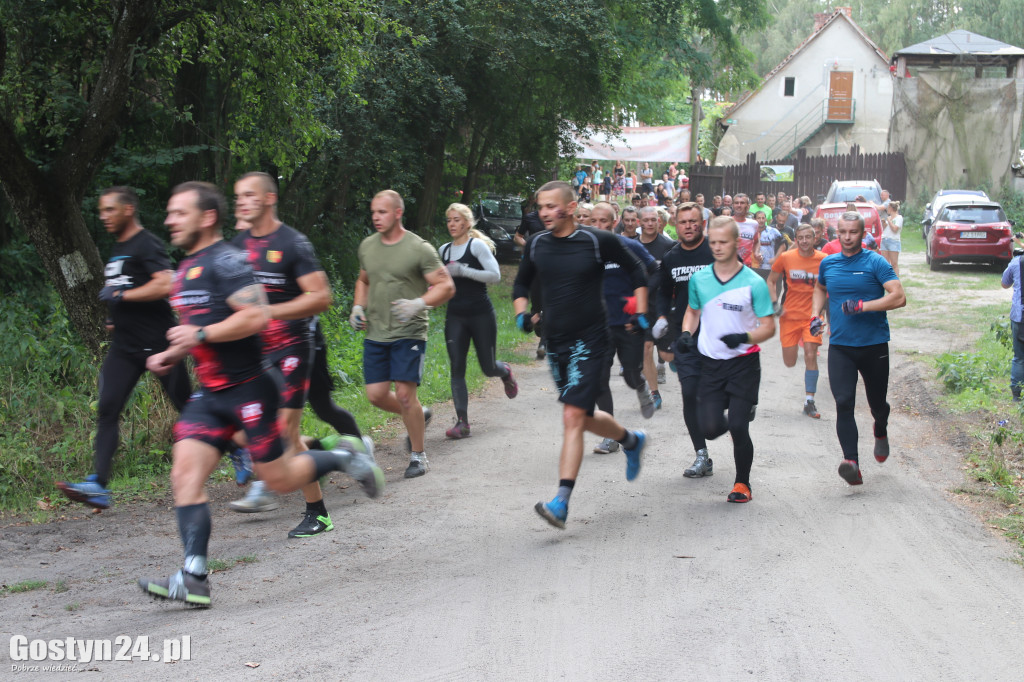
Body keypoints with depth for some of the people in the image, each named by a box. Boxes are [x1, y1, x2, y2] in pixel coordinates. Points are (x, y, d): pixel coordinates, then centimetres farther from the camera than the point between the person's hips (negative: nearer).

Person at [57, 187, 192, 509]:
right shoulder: (116, 249, 17)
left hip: (157, 343, -8)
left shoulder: (147, 244, -12)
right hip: (125, 345, 8)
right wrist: (114, 314, 17)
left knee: (187, 405, 4)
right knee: (107, 409, -6)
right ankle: (98, 485, -11)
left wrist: (120, 296, -19)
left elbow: (166, 285, -26)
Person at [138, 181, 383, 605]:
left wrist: (201, 334, -21)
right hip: (211, 394, 8)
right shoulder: (187, 269, 16)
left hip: (250, 388, -8)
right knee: (185, 474, -7)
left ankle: (344, 457, 26)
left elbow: (256, 316, -26)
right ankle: (194, 579, -10)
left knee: (278, 479, 0)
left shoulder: (225, 262, -15)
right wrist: (171, 355, 14)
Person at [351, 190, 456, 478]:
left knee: (404, 392, -11)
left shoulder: (419, 249, -9)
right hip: (375, 334, 6)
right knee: (376, 394, 2)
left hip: (409, 333, -6)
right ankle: (419, 416, 32)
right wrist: (358, 306, 8)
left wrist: (419, 304, -25)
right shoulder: (367, 246, 9)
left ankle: (418, 455, 7)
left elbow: (446, 286, -9)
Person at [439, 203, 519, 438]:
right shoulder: (444, 250, 11)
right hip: (455, 316, 4)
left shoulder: (477, 245, -7)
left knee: (488, 368, 4)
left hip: (481, 314, -4)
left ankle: (506, 372, 42)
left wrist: (463, 271, -21)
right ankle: (462, 422, -7)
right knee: (457, 369, -7)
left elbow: (495, 275, -16)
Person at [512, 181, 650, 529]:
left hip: (589, 341, -6)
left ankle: (561, 502, -17)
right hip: (555, 343, 6)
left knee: (573, 417, -15)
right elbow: (521, 284, 20)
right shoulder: (536, 246, 3)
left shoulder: (598, 241, -9)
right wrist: (521, 313, 2)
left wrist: (640, 313, 1)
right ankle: (632, 440, 47)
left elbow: (636, 269, 6)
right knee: (584, 417, 17)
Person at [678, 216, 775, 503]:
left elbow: (768, 327, -7)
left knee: (738, 428, -9)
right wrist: (686, 333, 2)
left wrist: (745, 337, -26)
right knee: (711, 429, -7)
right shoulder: (699, 279, 3)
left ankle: (742, 482, 14)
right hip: (710, 363, 3)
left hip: (744, 363, -3)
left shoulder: (754, 283, -8)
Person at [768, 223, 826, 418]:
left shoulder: (823, 260, -3)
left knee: (810, 356, -12)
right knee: (790, 362, 0)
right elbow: (771, 281, 9)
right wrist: (775, 303, -5)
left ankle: (809, 402, -3)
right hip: (789, 315, 1)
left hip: (811, 316, -1)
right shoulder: (785, 258, -3)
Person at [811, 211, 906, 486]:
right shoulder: (828, 263, 8)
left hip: (874, 345, -2)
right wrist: (816, 315, 15)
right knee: (844, 403, -16)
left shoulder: (875, 263, -6)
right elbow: (820, 288, 31)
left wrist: (863, 306, -23)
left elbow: (899, 297, -17)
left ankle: (880, 432, 48)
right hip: (840, 347, 2)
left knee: (877, 402, 12)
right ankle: (852, 463, -24)